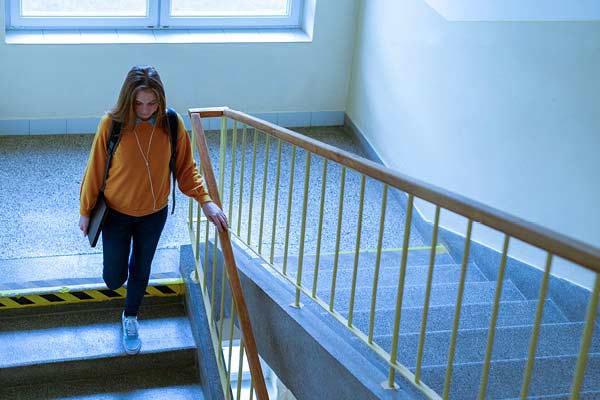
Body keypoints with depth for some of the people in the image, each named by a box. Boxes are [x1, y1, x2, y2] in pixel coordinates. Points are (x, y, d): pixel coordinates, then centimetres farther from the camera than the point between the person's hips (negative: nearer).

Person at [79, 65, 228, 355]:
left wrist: (206, 201, -21)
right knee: (114, 279, 7)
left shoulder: (171, 124, -18)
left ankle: (130, 318, 46)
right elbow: (95, 170, -11)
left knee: (141, 271, 19)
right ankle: (116, 266, 46)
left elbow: (186, 168, -8)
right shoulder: (111, 124, -23)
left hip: (154, 214, 2)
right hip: (116, 213, -1)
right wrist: (85, 211, -3)